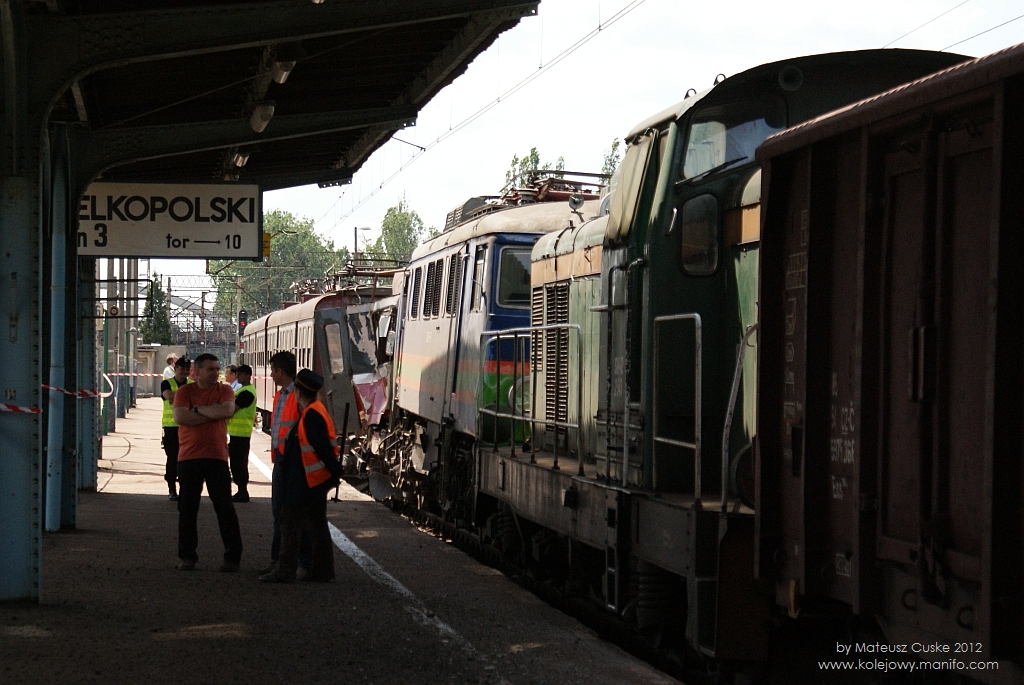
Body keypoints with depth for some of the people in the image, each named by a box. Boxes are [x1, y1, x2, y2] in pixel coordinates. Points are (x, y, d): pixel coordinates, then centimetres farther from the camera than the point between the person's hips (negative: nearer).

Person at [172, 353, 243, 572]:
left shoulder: (224, 390, 5)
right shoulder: (184, 391, 4)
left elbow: (227, 410, -15)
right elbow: (180, 417, -12)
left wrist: (197, 409, -9)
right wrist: (213, 413, -11)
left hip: (217, 456, 0)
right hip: (189, 456, 1)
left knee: (225, 508, 1)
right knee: (187, 509, 6)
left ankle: (232, 556, 7)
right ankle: (187, 556, 15)